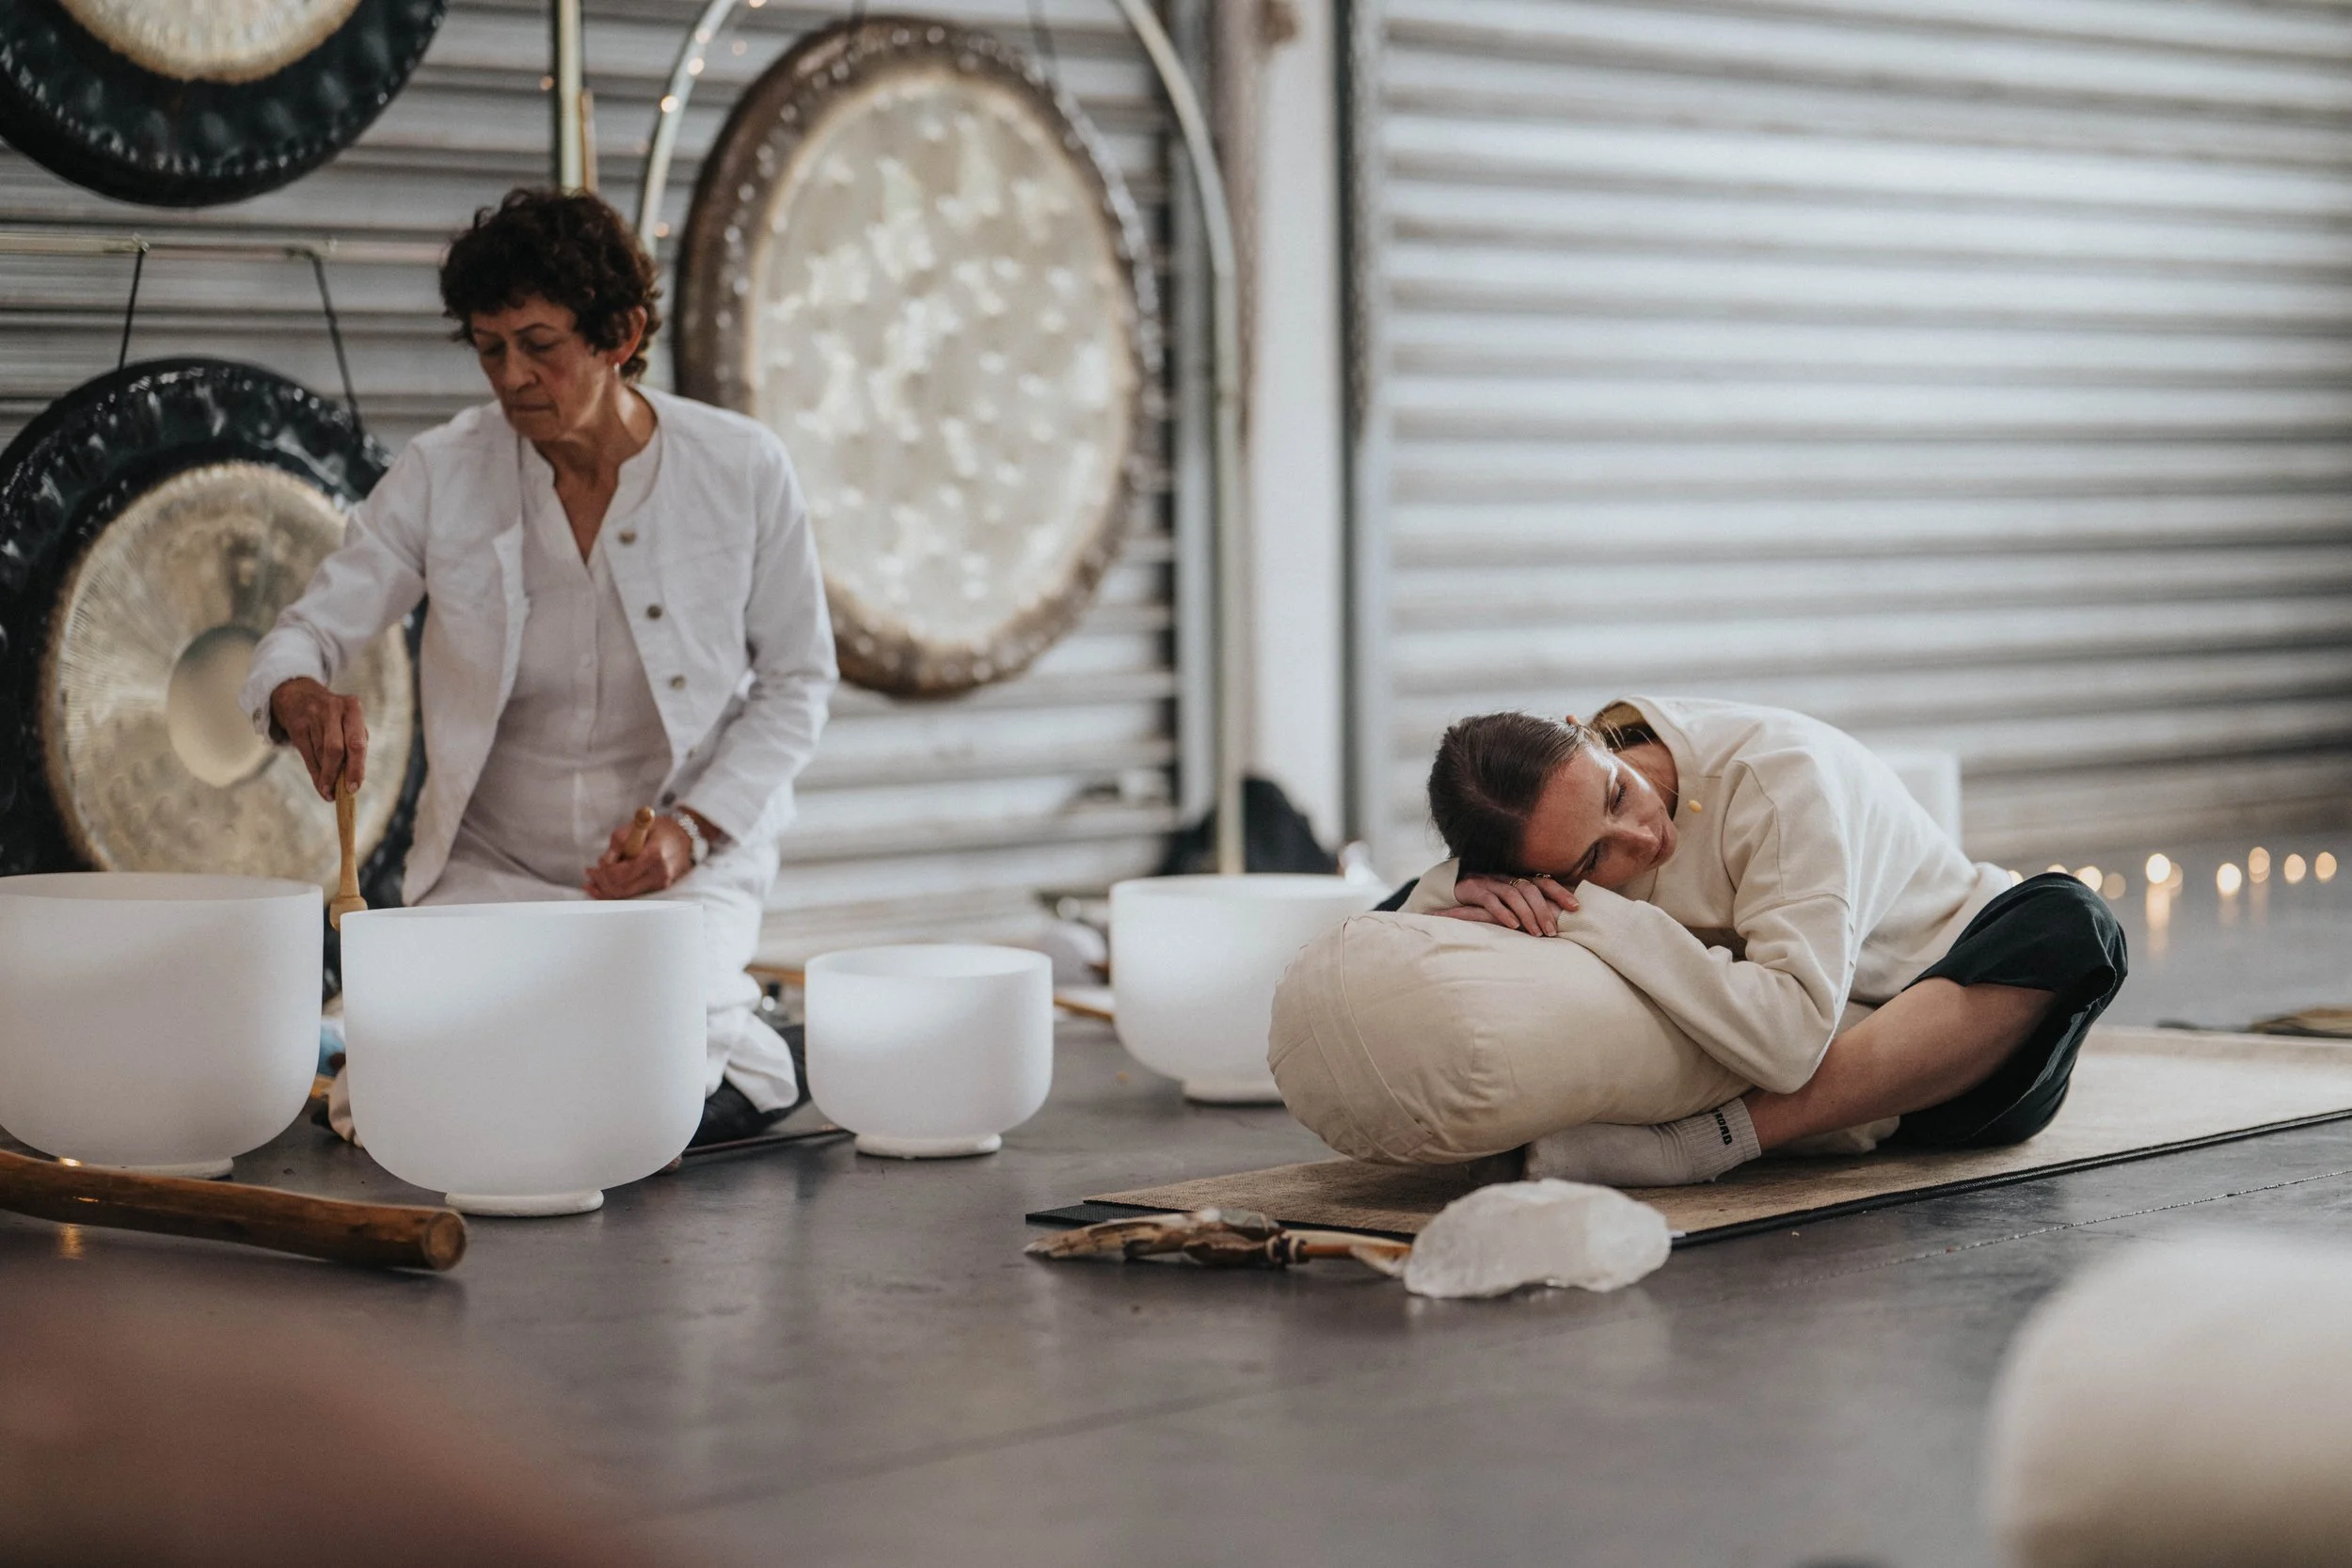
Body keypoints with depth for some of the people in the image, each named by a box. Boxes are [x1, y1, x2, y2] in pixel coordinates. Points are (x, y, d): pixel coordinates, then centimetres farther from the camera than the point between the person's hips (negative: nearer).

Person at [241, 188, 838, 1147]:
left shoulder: (741, 472, -9)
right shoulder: (442, 476, -7)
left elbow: (797, 682, 0)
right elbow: (307, 632, -7)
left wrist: (689, 829, -14)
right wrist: (302, 699, -33)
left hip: (686, 864, -2)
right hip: (493, 865, 2)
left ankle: (741, 1053, 11)